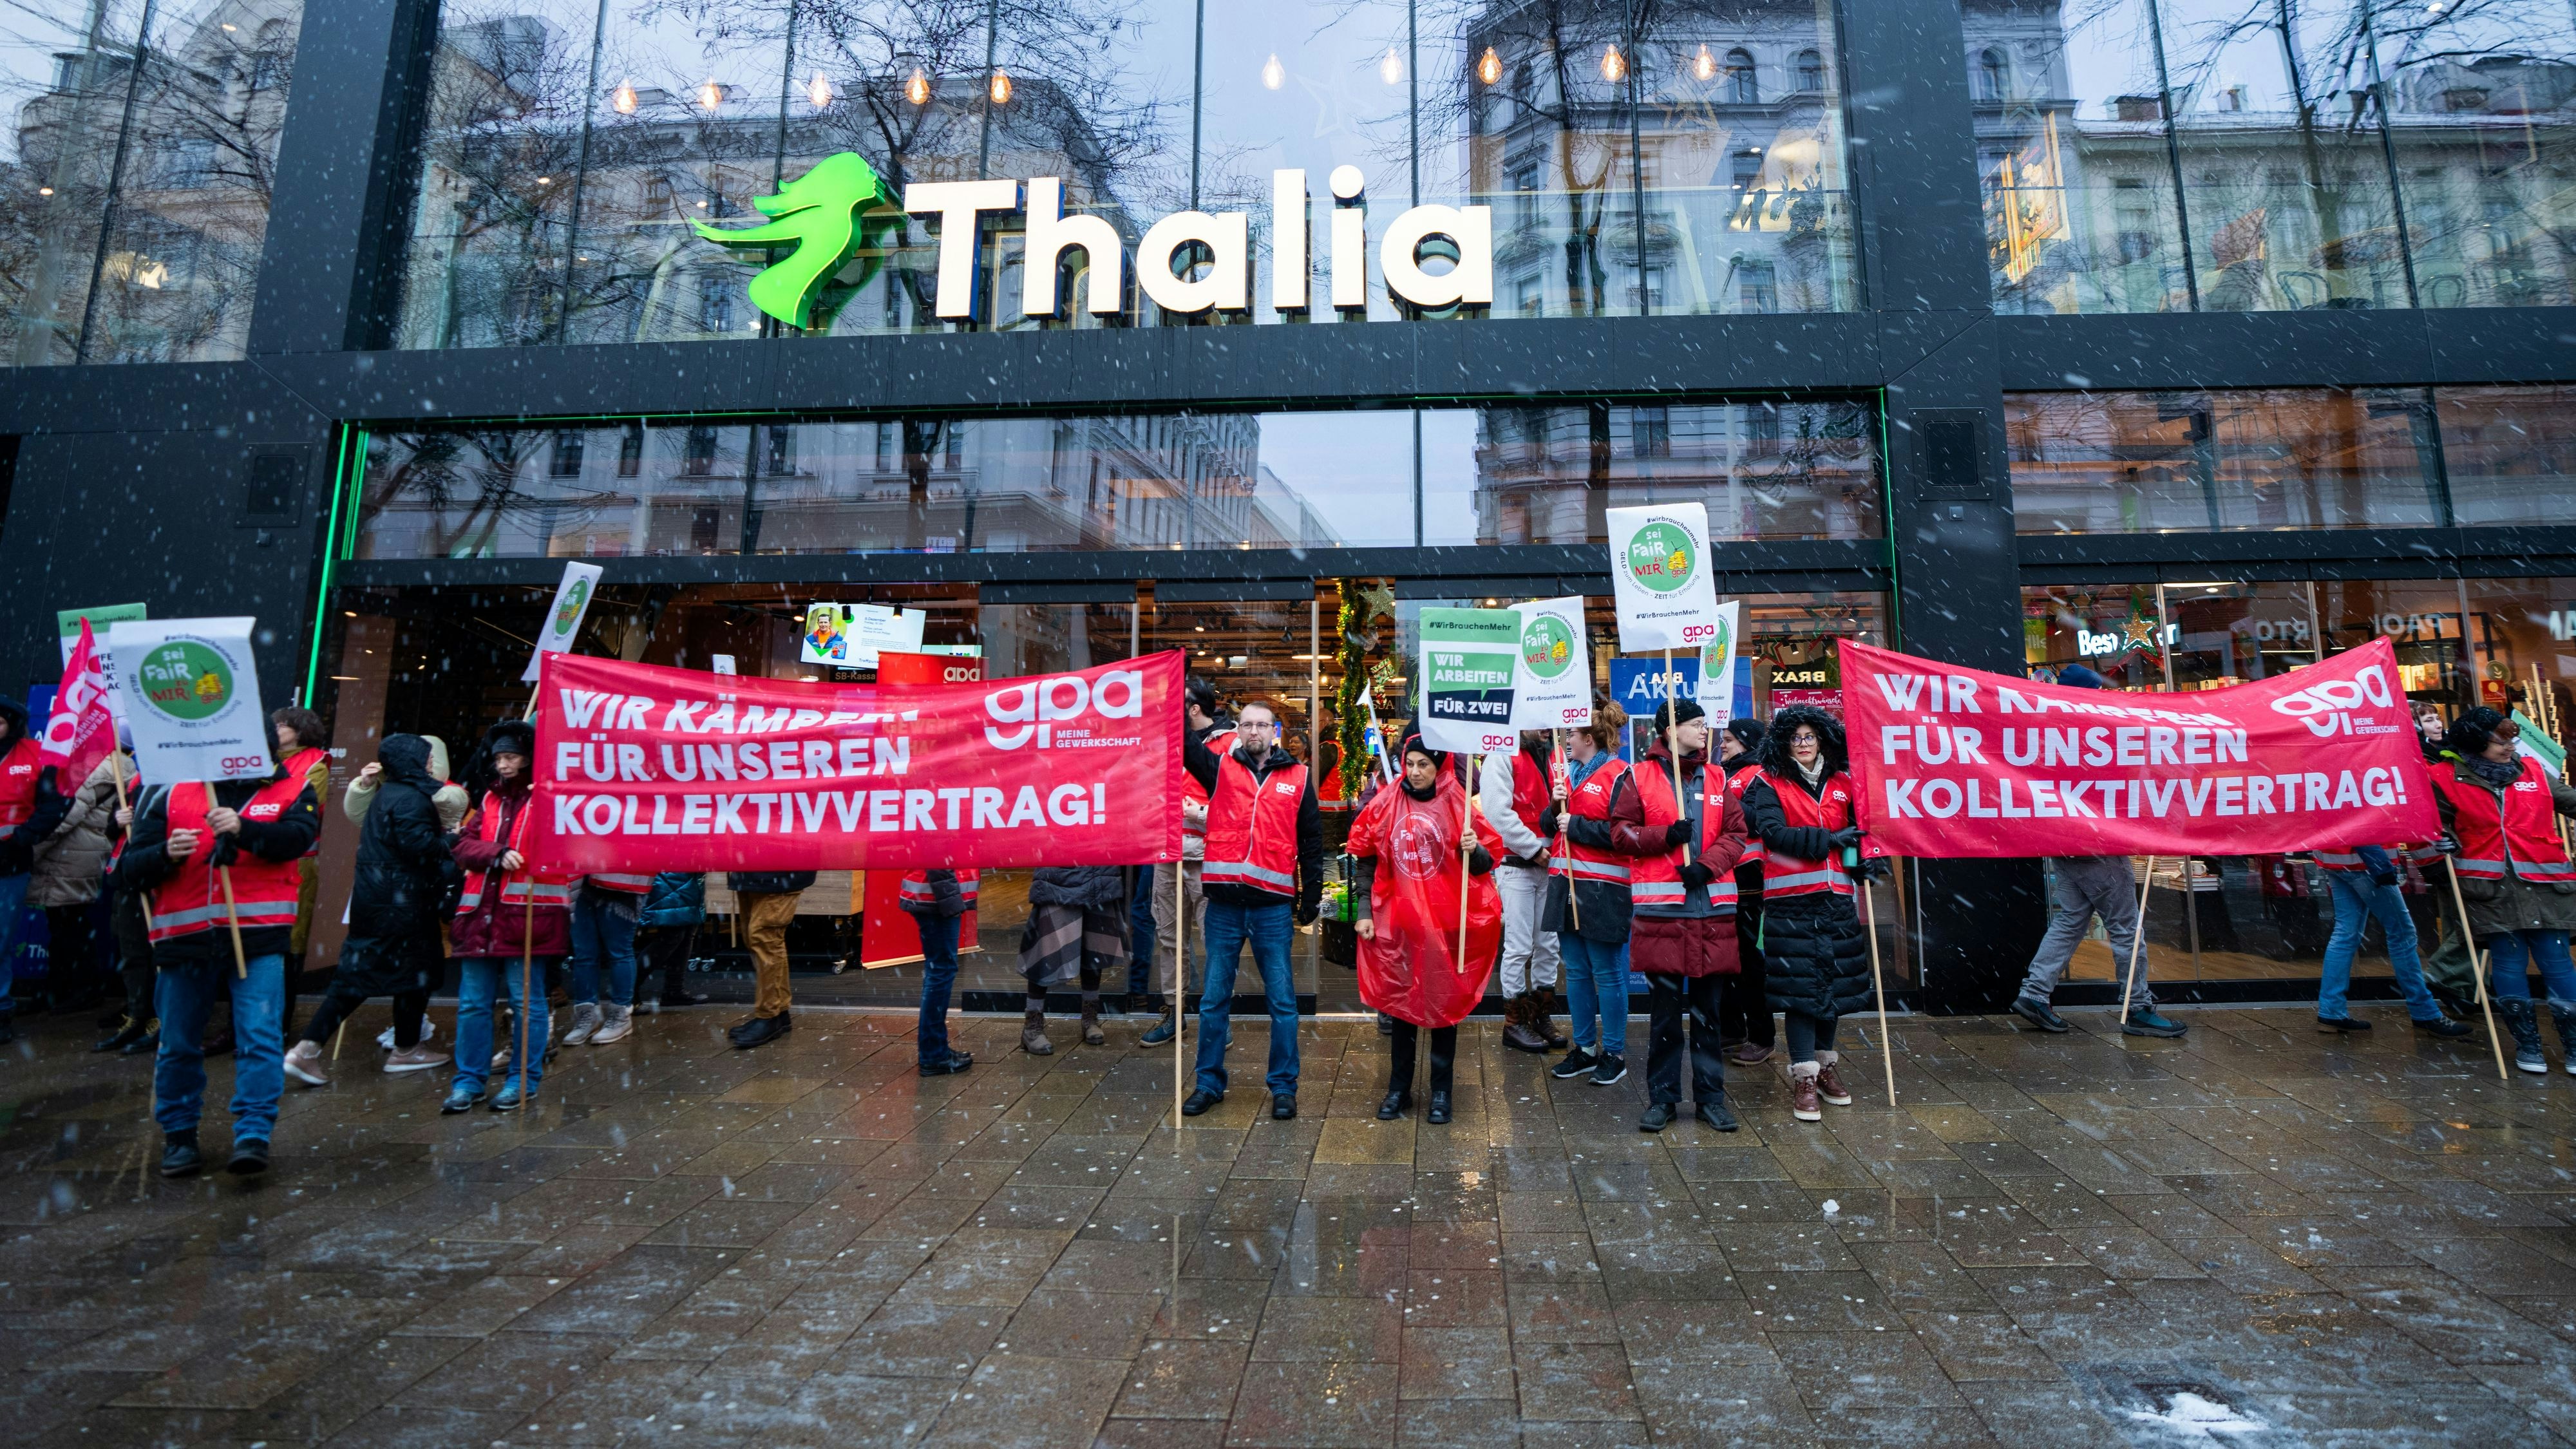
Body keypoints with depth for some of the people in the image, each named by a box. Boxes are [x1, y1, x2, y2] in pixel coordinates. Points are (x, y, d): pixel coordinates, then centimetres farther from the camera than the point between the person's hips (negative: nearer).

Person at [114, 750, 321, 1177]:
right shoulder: (172, 796, 11)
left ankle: (254, 1137, -3)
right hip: (184, 941, 3)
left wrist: (244, 829, -29)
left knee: (260, 1038, -8)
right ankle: (179, 1135, 31)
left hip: (258, 938, -3)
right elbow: (128, 870, 8)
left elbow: (299, 836, -13)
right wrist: (166, 854, -12)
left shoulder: (292, 791, 7)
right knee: (178, 1045, 13)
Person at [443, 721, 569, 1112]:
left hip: (529, 914, -6)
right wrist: (498, 854, -10)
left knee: (527, 1001, 1)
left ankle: (524, 1080, 12)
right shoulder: (490, 800, 17)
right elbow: (464, 846, 7)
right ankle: (469, 1080, 22)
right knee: (472, 1002, 11)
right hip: (482, 914, 6)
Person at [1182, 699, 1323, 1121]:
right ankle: (1209, 1084, 23)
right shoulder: (1220, 768, 8)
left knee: (1282, 1000, 5)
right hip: (1224, 904, 1)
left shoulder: (1297, 778, 7)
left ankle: (1283, 1087, 19)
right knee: (1214, 999, 9)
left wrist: (1311, 900, 6)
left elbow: (1312, 842, 9)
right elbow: (1182, 742, -5)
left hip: (1273, 907, -1)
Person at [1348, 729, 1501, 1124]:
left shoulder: (1459, 806, -2)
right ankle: (1398, 1089, 24)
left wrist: (1474, 850, -20)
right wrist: (1364, 912, 3)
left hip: (1447, 924, -2)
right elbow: (1366, 860, 7)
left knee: (1444, 1004, 7)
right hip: (1397, 922, 2)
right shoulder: (1386, 804, 2)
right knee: (1400, 1002, 10)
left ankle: (1441, 1092, 21)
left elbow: (1486, 864, 2)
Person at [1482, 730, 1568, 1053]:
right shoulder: (1503, 757, -7)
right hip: (1516, 865, -7)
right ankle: (1514, 1023, 10)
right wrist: (1534, 849, -14)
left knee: (1548, 944, 11)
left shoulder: (1552, 756, 15)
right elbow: (1498, 811, -16)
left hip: (1548, 864, 7)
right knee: (1519, 947, -2)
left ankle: (1542, 1017, 24)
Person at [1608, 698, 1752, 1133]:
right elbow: (1620, 830, 0)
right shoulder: (1642, 776, 2)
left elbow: (1736, 833, 8)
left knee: (1708, 1008, 10)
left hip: (1712, 907, 3)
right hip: (1661, 909, -3)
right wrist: (1665, 837, -14)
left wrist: (1707, 865, -8)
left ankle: (1712, 1095, 22)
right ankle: (1662, 1097, 16)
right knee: (1664, 1007, 4)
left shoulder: (1717, 778, 12)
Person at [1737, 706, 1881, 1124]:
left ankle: (1826, 1065, 28)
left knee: (1833, 981, 12)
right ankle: (1804, 1078, 3)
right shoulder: (1769, 783, -2)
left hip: (1835, 897, 5)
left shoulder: (1842, 784, 11)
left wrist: (1871, 857, 0)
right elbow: (1775, 833, -14)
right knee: (1799, 984, -3)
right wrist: (1830, 839, -16)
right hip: (1791, 900, -4)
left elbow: (1862, 828, 20)